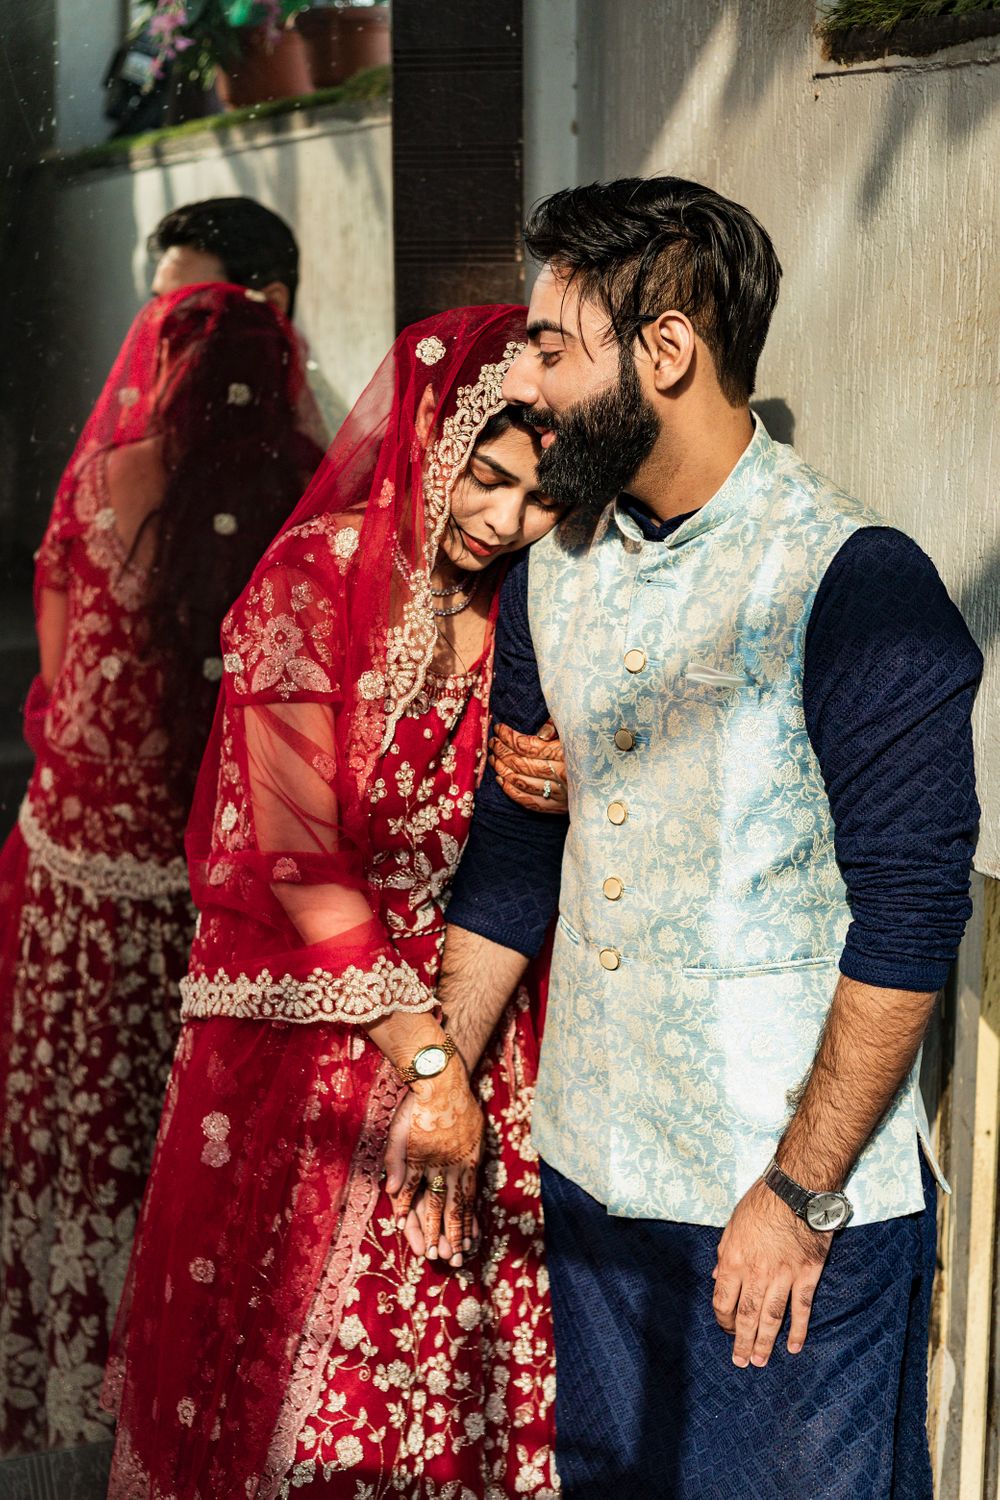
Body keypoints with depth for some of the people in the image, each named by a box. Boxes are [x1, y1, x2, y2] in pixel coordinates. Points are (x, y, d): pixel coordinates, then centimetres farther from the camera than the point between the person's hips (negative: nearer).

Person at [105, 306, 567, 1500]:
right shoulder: (315, 581, -12)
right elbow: (298, 857, -17)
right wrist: (425, 1057, -19)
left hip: (471, 1025, 4)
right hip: (309, 1035, -4)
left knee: (457, 1358, 12)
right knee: (285, 1357, 10)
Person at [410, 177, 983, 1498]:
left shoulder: (857, 581, -16)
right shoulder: (553, 576, 5)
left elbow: (909, 914, -17)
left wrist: (800, 1194, -17)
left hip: (800, 1201, -6)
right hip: (589, 1181, 7)